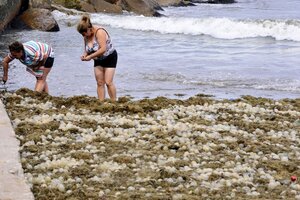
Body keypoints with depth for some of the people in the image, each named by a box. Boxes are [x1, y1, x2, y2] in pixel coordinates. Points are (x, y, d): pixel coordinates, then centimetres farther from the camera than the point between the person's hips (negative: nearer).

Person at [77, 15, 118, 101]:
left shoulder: (99, 32, -28)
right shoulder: (86, 36, -5)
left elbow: (103, 49, -36)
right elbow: (87, 49, 6)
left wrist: (90, 56, -34)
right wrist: (84, 55, -17)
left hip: (110, 58, -7)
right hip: (98, 60, 7)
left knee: (108, 82, -12)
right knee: (100, 83, 0)